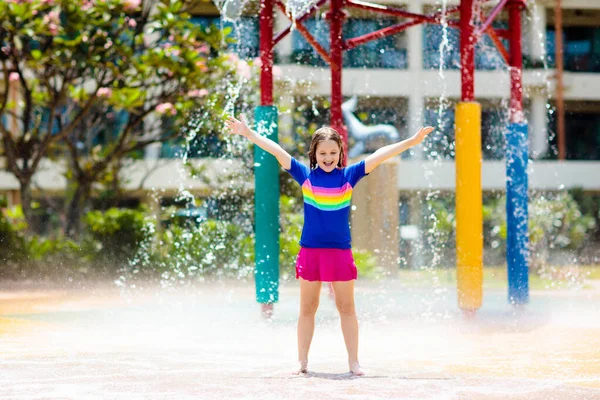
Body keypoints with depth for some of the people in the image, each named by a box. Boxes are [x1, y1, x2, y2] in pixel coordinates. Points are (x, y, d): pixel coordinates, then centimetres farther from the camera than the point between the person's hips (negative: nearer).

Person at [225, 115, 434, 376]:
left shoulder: (348, 176, 1)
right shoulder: (305, 176, 2)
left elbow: (379, 156, -3)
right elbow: (276, 151, -1)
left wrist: (411, 142, -8)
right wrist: (248, 133, -4)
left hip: (340, 252, 0)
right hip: (310, 251, 0)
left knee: (347, 308, 5)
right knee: (307, 308, 9)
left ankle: (353, 362, 12)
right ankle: (302, 362, 16)